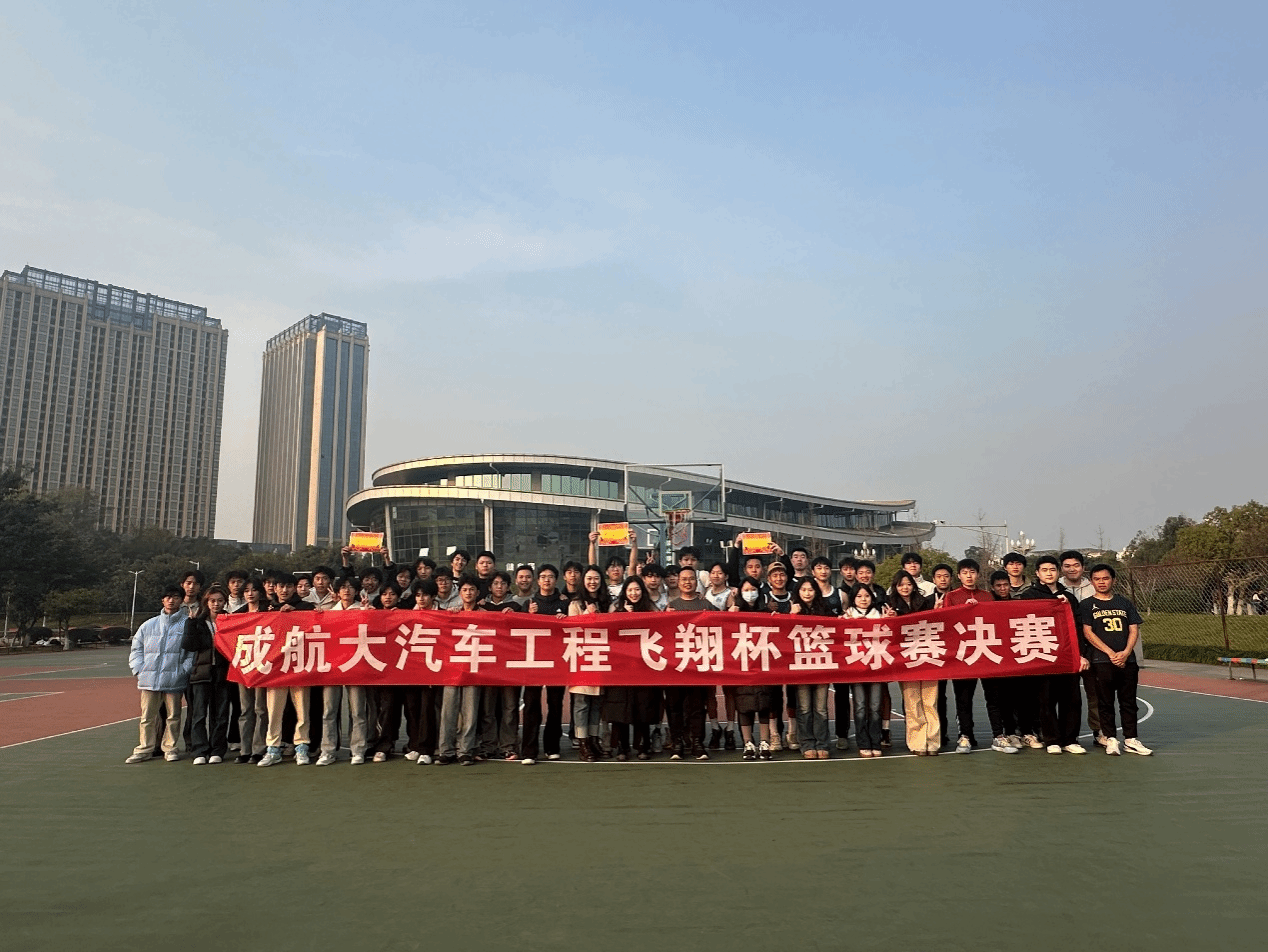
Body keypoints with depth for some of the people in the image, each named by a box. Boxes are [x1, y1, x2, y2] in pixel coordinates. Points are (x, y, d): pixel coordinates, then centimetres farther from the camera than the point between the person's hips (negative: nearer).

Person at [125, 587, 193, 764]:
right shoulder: (149, 625, 14)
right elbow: (136, 648, 18)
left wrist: (183, 671, -9)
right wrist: (139, 670, 5)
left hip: (174, 679, -3)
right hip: (149, 679, 3)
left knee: (173, 715, 5)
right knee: (147, 716, 6)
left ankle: (170, 748, 17)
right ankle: (145, 749, 17)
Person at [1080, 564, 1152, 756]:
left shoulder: (1124, 603, 14)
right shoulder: (1086, 605, 4)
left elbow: (1134, 630, 9)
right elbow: (1087, 632, -3)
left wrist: (1125, 653, -7)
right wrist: (1110, 653, -12)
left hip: (1127, 660, 3)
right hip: (1101, 661, -3)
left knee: (1129, 702, 6)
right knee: (1106, 702, 0)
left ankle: (1130, 740, 13)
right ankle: (1111, 739, 8)